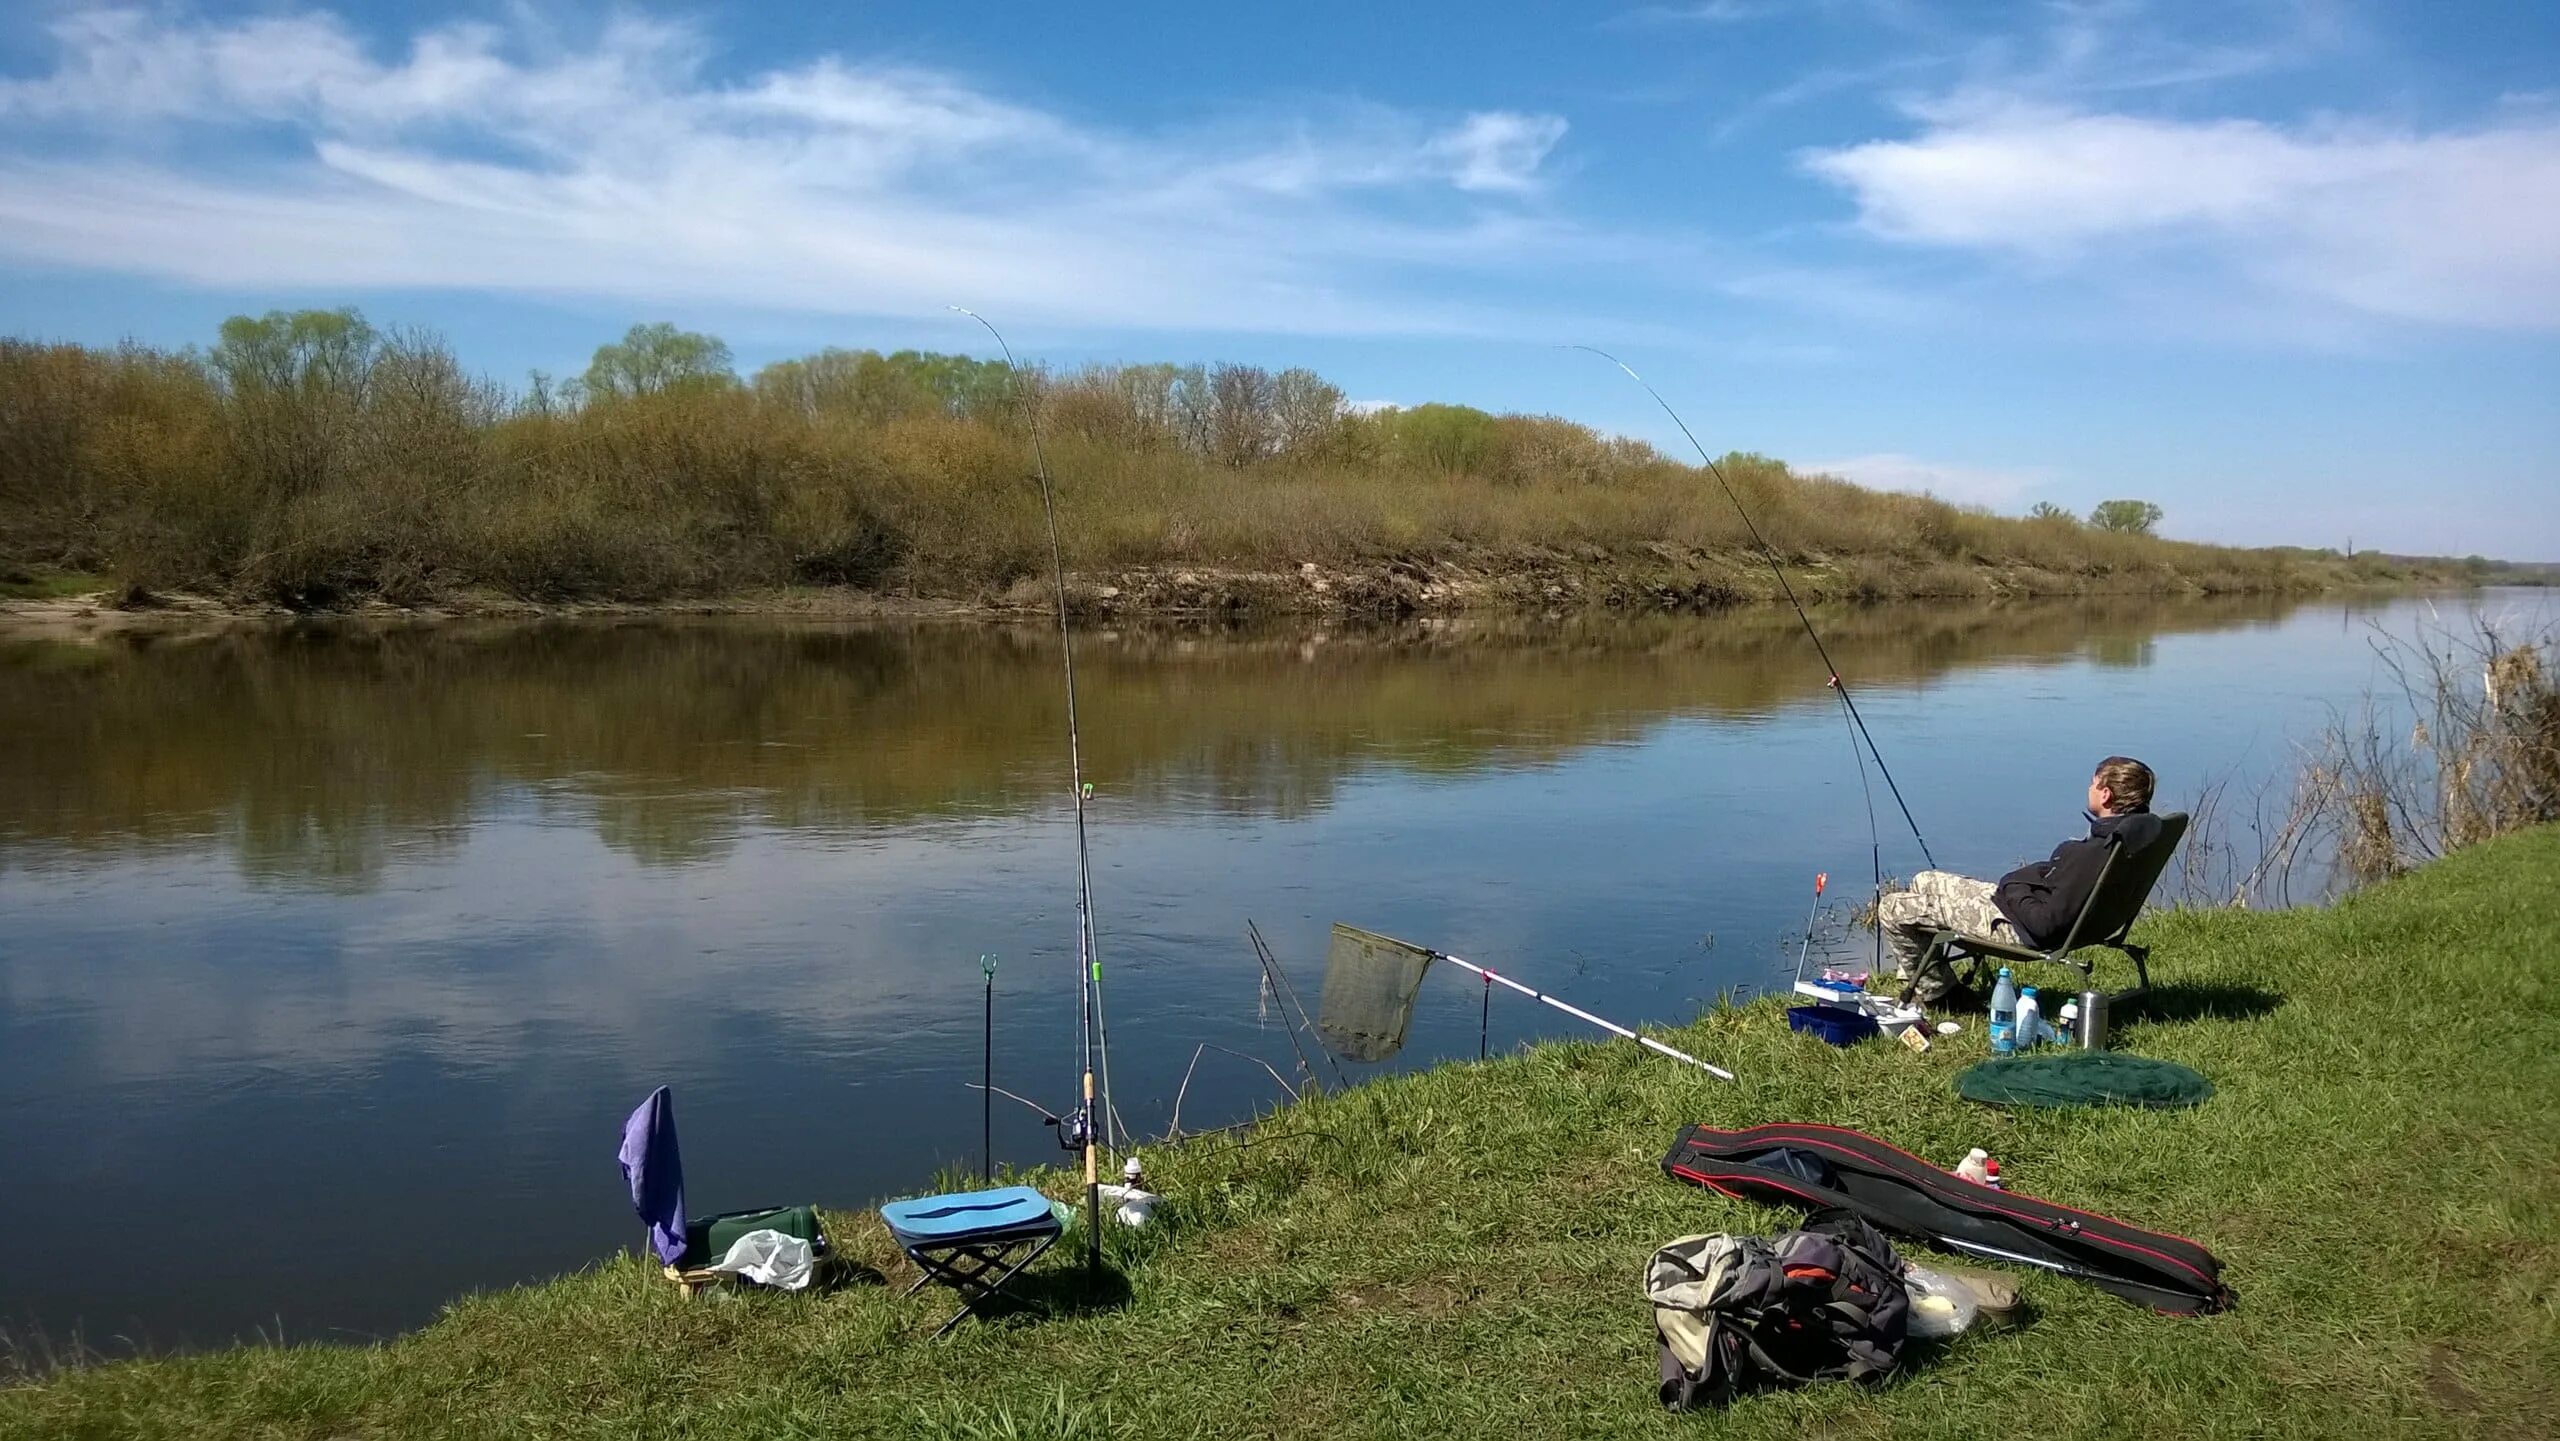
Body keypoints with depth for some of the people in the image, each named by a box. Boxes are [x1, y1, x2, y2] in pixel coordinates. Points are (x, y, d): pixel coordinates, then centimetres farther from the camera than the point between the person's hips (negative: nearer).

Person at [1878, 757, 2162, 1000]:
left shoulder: (2093, 853, -32)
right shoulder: (2136, 826, -3)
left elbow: (2046, 922, -29)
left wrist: (2014, 893, -12)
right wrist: (2020, 884, 4)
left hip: (2017, 928, -11)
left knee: (1892, 908, -3)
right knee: (1924, 881, 25)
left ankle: (1935, 991, 17)